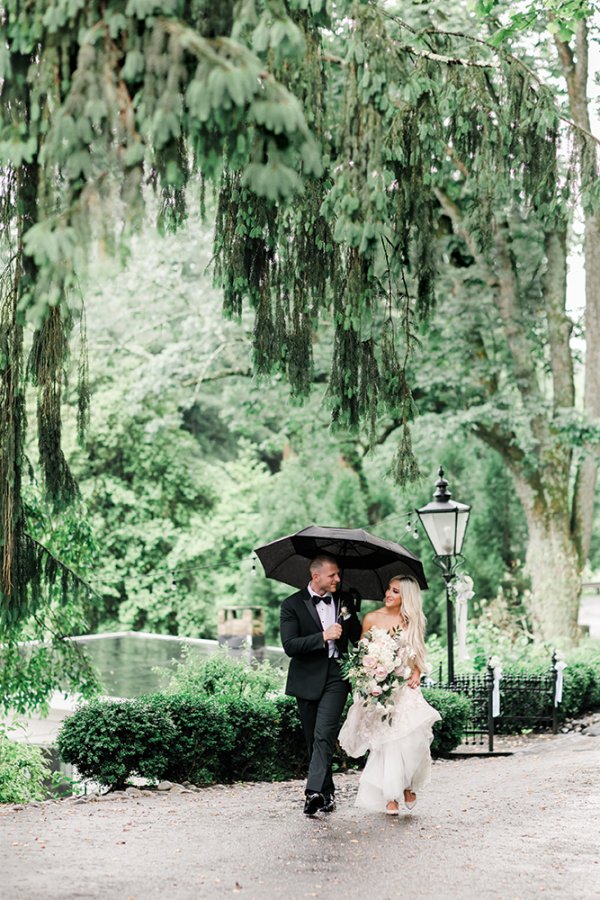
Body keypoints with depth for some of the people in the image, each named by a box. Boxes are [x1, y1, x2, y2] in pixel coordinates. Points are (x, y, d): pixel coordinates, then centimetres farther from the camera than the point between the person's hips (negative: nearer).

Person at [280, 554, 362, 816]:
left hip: (336, 676, 0)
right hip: (307, 679, 0)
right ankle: (327, 793, 20)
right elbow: (290, 645, -12)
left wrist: (349, 616, -5)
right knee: (313, 739, 8)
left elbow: (358, 638, 14)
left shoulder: (343, 600, 8)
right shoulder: (292, 605, -2)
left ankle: (314, 791, -25)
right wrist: (323, 636, -21)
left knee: (324, 735, -17)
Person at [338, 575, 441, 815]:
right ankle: (391, 796, 5)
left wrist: (416, 673, -2)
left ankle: (407, 784, 15)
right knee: (389, 738, -7)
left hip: (404, 687, 2)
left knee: (415, 735, -11)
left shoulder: (412, 622, 7)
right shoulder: (372, 619, 1)